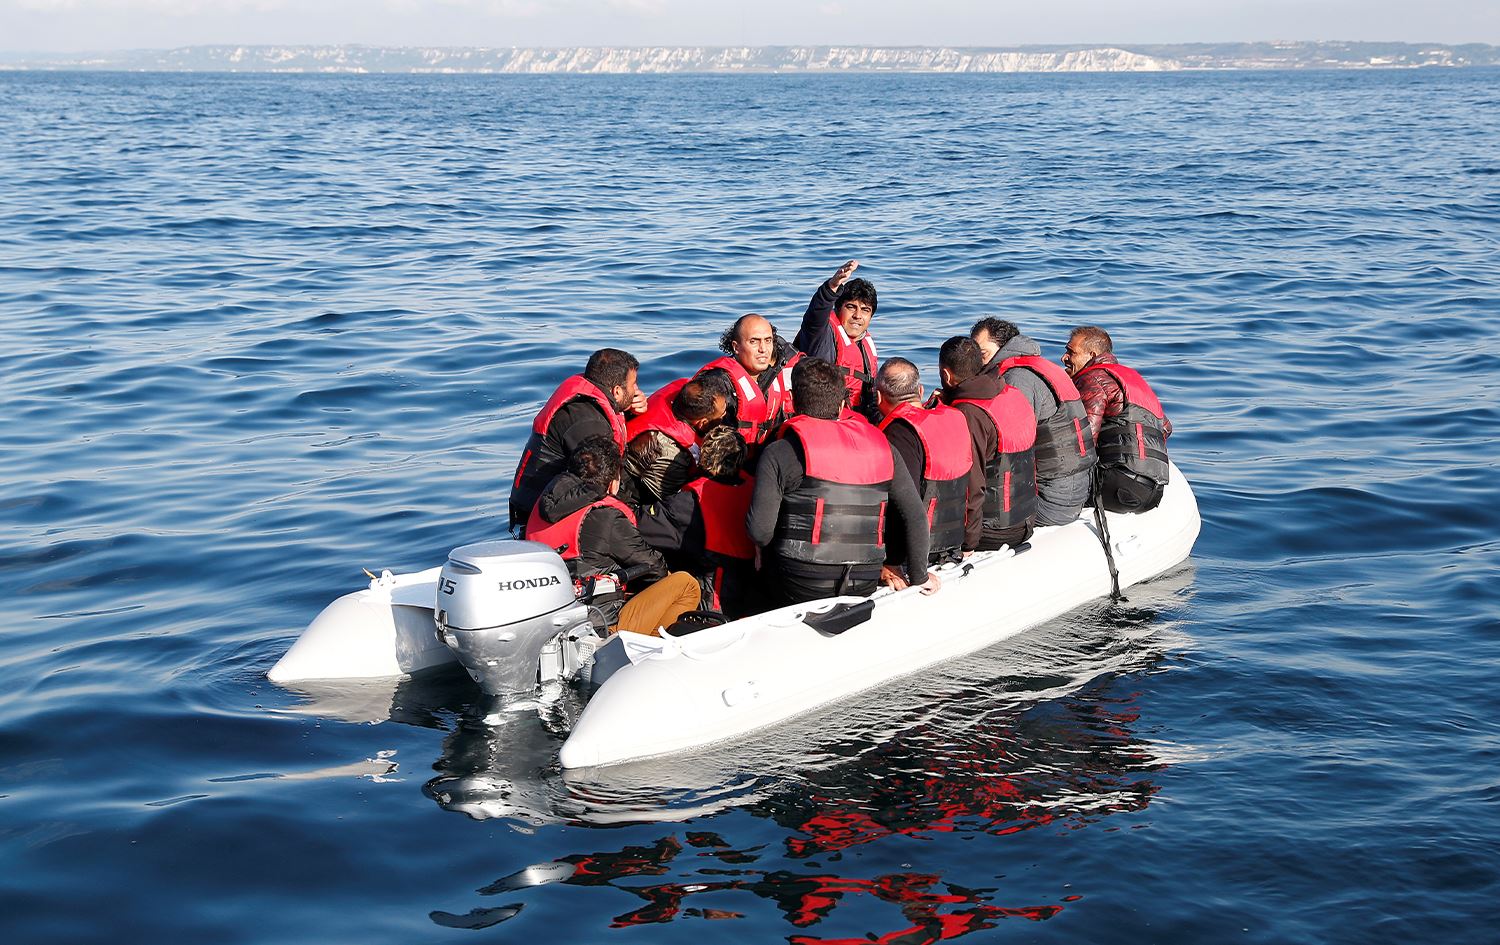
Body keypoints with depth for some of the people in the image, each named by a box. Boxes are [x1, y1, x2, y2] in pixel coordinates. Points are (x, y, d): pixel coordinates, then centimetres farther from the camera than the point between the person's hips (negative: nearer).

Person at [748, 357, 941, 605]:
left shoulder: (779, 454, -5)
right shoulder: (882, 448, 6)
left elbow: (759, 529, -11)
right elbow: (915, 516, 6)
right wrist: (919, 576, 17)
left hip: (798, 589, -4)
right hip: (864, 589, 4)